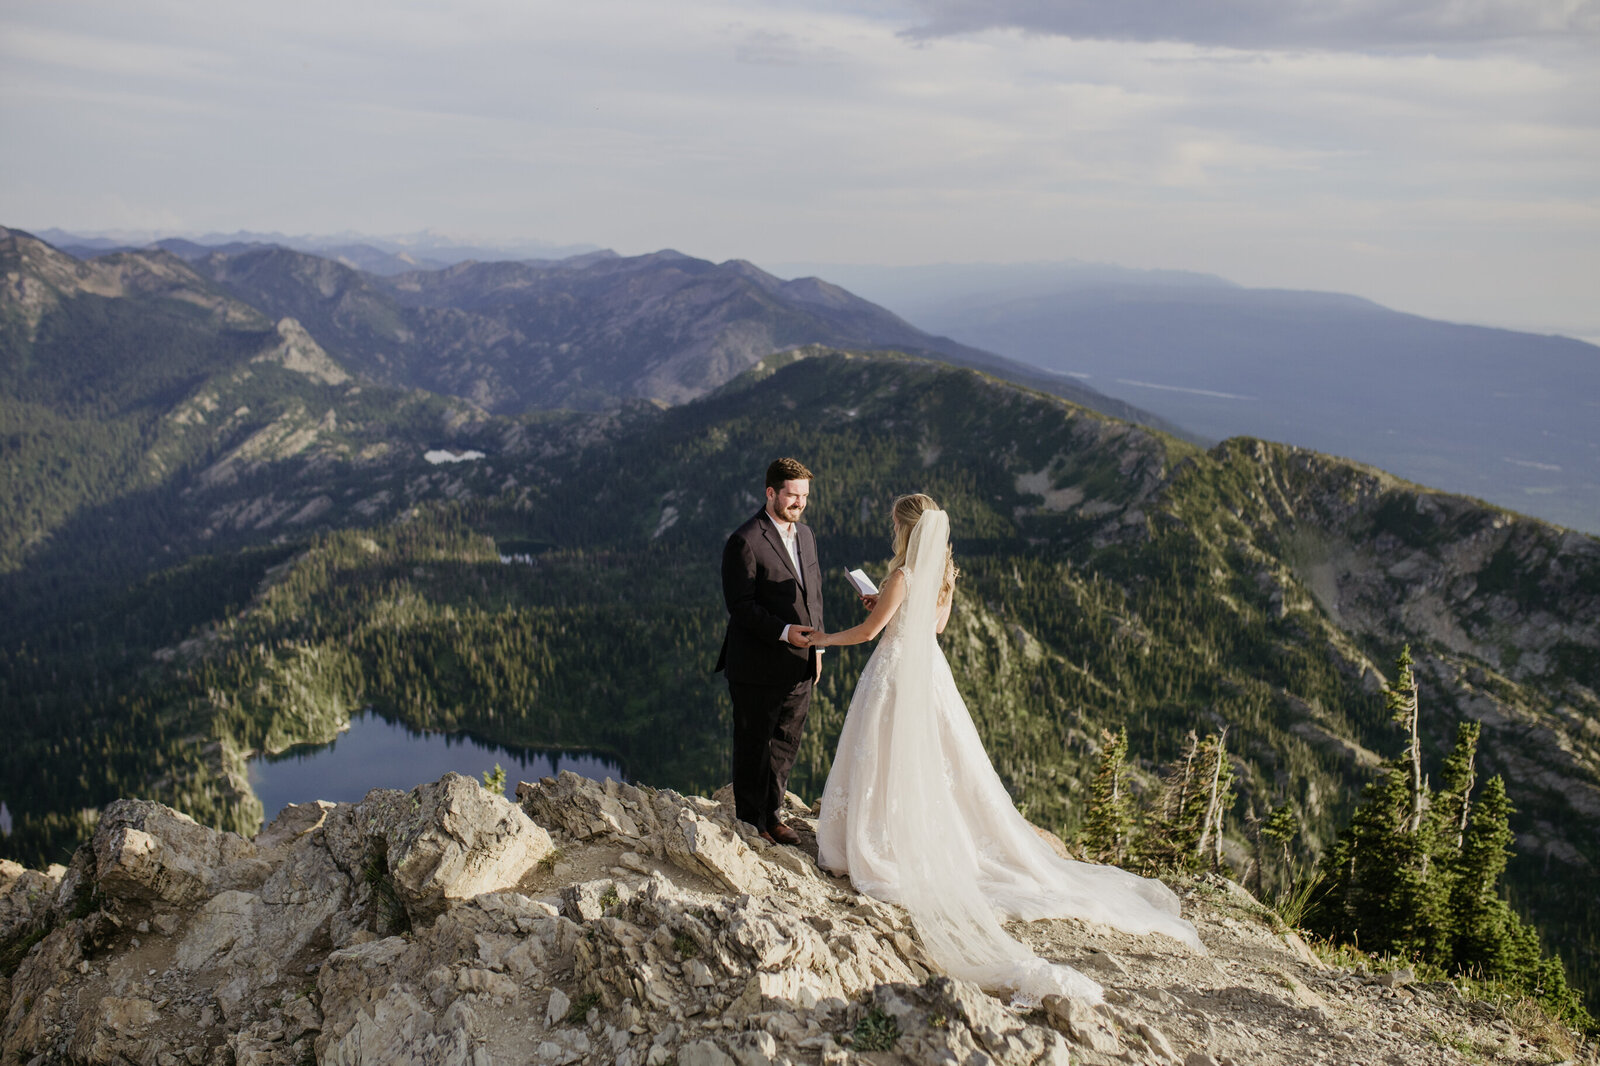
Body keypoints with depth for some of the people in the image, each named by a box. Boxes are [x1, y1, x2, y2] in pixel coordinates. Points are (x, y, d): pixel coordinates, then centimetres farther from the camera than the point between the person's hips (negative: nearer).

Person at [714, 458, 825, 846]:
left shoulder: (805, 535, 10)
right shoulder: (745, 541, -15)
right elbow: (740, 605, -17)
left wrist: (815, 646, 15)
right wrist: (783, 632, -23)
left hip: (800, 665, 7)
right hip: (758, 666, -7)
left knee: (786, 743, 16)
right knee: (753, 745, 7)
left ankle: (772, 812, 31)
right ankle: (752, 821, 22)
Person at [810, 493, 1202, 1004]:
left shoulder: (902, 575, -21)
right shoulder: (943, 571, 2)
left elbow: (869, 630, -15)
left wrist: (823, 639, 1)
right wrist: (885, 605, 17)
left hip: (897, 670, -8)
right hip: (929, 669, 8)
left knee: (889, 764, 4)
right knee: (942, 764, 15)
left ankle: (885, 852, 13)